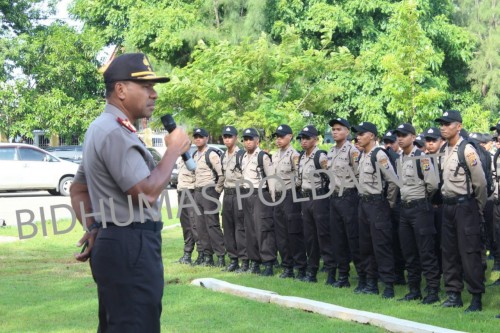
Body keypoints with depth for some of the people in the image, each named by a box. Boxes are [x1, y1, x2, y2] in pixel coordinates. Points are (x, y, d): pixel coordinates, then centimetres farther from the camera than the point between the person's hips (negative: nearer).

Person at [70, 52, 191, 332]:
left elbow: (78, 189, 22)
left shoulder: (103, 129, 18)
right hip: (131, 248, -11)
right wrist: (175, 150, -10)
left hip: (113, 243, 11)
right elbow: (147, 193, -22)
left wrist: (94, 230, 9)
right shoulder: (116, 132, -16)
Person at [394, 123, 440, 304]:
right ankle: (414, 290, 19)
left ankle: (433, 291, 0)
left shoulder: (422, 158, -13)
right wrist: (405, 197, 11)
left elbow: (432, 184, -17)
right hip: (405, 208, 8)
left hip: (420, 208, -8)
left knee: (426, 252, -5)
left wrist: (423, 198, -2)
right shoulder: (399, 159, 10)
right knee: (409, 252, 11)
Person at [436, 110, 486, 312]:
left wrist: (479, 208, -3)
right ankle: (454, 295, 20)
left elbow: (480, 183, -12)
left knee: (469, 252, -6)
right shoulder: (445, 151, 9)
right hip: (447, 204, 8)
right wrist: (445, 201, 13)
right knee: (449, 252, 11)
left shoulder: (467, 151, -14)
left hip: (464, 205, -8)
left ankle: (477, 298, 0)